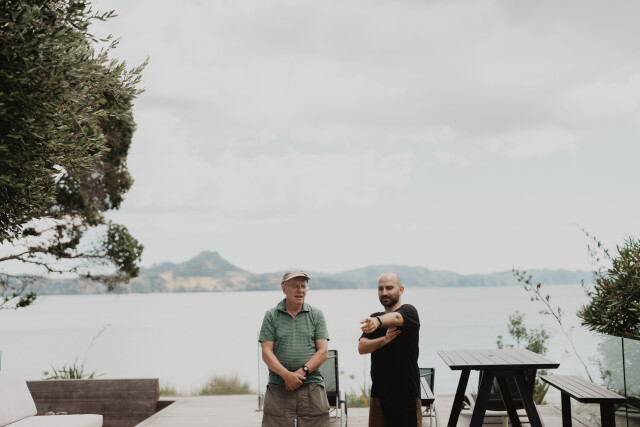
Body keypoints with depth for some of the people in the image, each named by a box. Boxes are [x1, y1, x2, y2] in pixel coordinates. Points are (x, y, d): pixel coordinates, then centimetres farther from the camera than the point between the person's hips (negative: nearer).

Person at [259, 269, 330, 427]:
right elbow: (266, 353, 0)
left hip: (312, 387, 1)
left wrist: (302, 371, -12)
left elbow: (323, 352, 3)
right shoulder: (271, 316, 7)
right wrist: (287, 375, -15)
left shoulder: (316, 315, 9)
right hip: (278, 389, -1)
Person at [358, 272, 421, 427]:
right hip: (379, 392, 5)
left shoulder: (409, 311, -3)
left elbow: (395, 318, -28)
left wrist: (378, 321, -50)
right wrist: (384, 340, -17)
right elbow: (361, 347, 0)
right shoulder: (374, 318, 14)